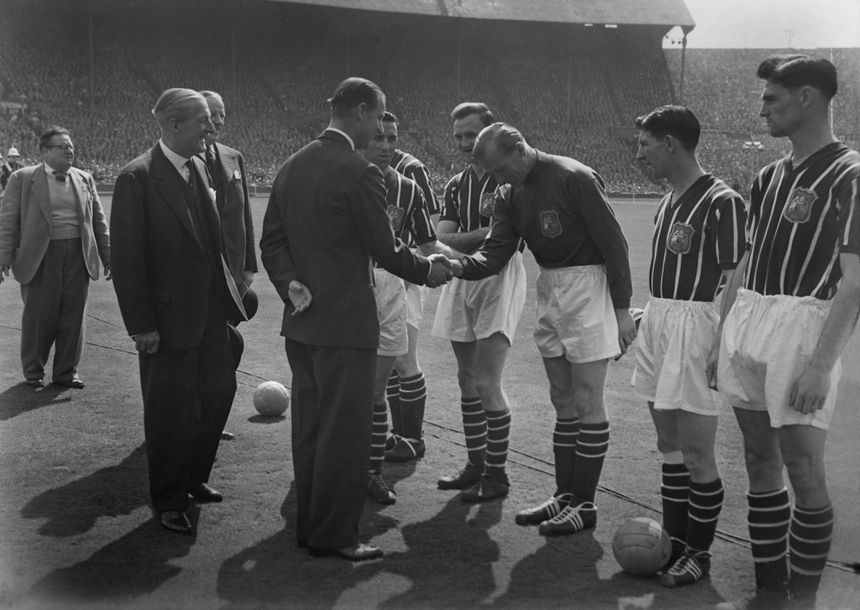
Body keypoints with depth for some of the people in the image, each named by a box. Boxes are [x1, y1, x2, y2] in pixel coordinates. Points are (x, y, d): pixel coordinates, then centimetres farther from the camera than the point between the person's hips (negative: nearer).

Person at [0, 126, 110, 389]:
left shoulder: (85, 179, 12)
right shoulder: (23, 179, 1)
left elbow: (98, 221, 14)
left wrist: (108, 258, 9)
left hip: (78, 256, 3)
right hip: (41, 257, -3)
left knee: (73, 316, 5)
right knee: (39, 315, 3)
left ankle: (66, 371, 18)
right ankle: (33, 372, 20)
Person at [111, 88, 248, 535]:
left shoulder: (199, 168, 7)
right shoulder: (137, 178, -15)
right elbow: (126, 258, -16)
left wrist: (229, 292, 8)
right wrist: (141, 325, -17)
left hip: (210, 312, 7)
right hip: (169, 318, -7)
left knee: (219, 393, 15)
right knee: (170, 412, 5)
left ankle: (194, 478, 36)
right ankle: (169, 502, 23)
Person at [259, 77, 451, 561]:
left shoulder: (291, 168, 9)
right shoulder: (359, 173, -15)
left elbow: (272, 242, 8)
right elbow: (386, 250, -12)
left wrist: (292, 286, 2)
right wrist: (428, 271, 4)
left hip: (302, 321, 8)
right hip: (346, 322, -8)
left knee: (309, 427, 15)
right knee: (345, 431, 1)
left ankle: (309, 524, 26)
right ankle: (334, 534, 8)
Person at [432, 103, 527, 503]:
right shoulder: (456, 185, 13)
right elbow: (443, 236, 2)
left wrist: (460, 240, -13)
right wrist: (481, 236, -15)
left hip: (499, 279, -7)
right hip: (462, 280, 7)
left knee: (486, 383, -9)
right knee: (467, 380, 12)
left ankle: (496, 474, 4)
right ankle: (475, 464, 24)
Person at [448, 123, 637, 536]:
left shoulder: (574, 179, -17)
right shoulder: (510, 195, 6)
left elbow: (613, 243, -15)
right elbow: (496, 254, 0)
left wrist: (622, 309, -14)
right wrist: (457, 266, -20)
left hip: (588, 286, -8)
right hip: (549, 292, 8)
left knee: (587, 402, -2)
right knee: (562, 401, 13)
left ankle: (584, 504, 7)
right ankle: (564, 496, 23)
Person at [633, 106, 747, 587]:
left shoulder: (722, 201, -13)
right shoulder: (669, 200, 13)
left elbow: (733, 280, -15)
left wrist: (721, 347, -20)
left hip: (694, 326, -8)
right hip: (658, 320, 9)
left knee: (697, 452, 0)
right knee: (670, 446, 15)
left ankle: (699, 553, 14)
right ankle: (674, 540, 27)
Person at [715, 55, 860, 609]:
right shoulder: (770, 177, 14)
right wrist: (723, 335, 15)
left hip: (804, 326, -7)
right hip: (749, 323, 7)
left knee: (803, 469, -5)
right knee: (761, 463, 11)